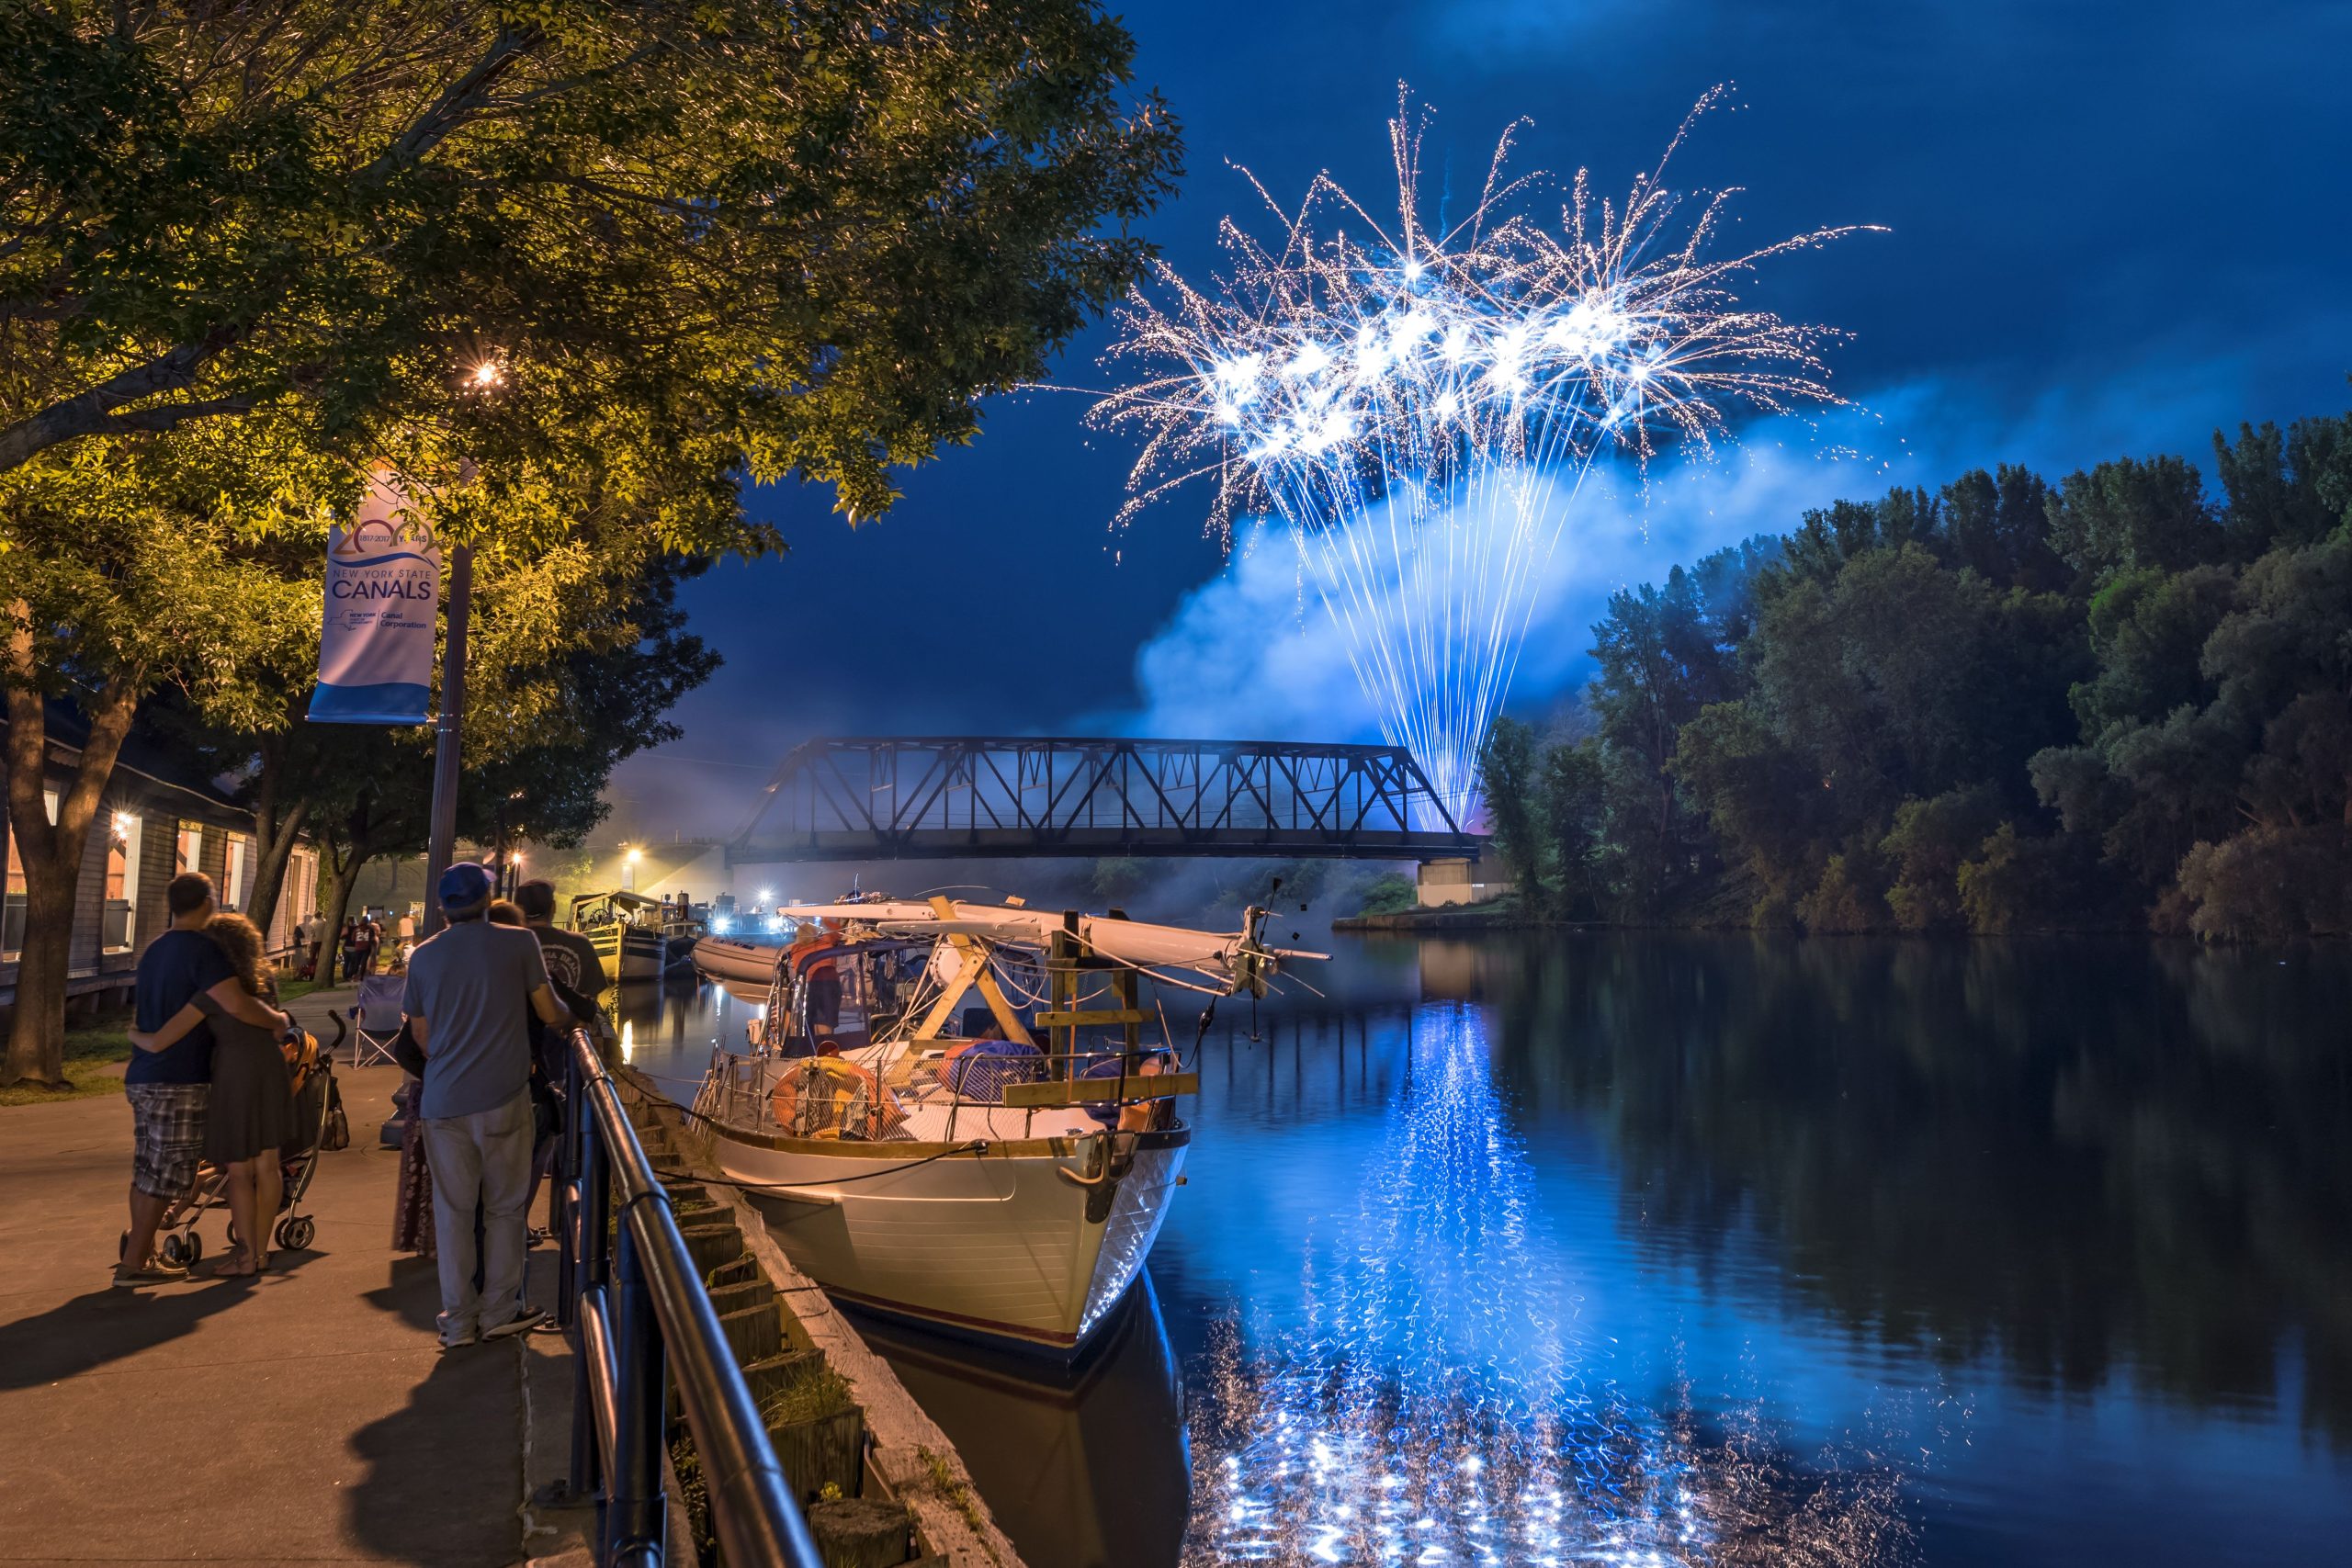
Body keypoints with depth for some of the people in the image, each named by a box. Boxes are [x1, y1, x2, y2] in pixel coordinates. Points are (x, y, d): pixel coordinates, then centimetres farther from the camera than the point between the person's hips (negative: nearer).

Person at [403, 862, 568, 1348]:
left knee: (452, 1209, 9)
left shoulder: (423, 957, 5)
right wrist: (568, 1011, 23)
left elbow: (421, 1038, 12)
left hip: (443, 1102, 2)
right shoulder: (519, 943, -4)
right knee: (504, 1207, 10)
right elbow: (550, 1014, 0)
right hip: (503, 1097, -2)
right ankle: (498, 1312, 13)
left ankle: (458, 1321, 12)